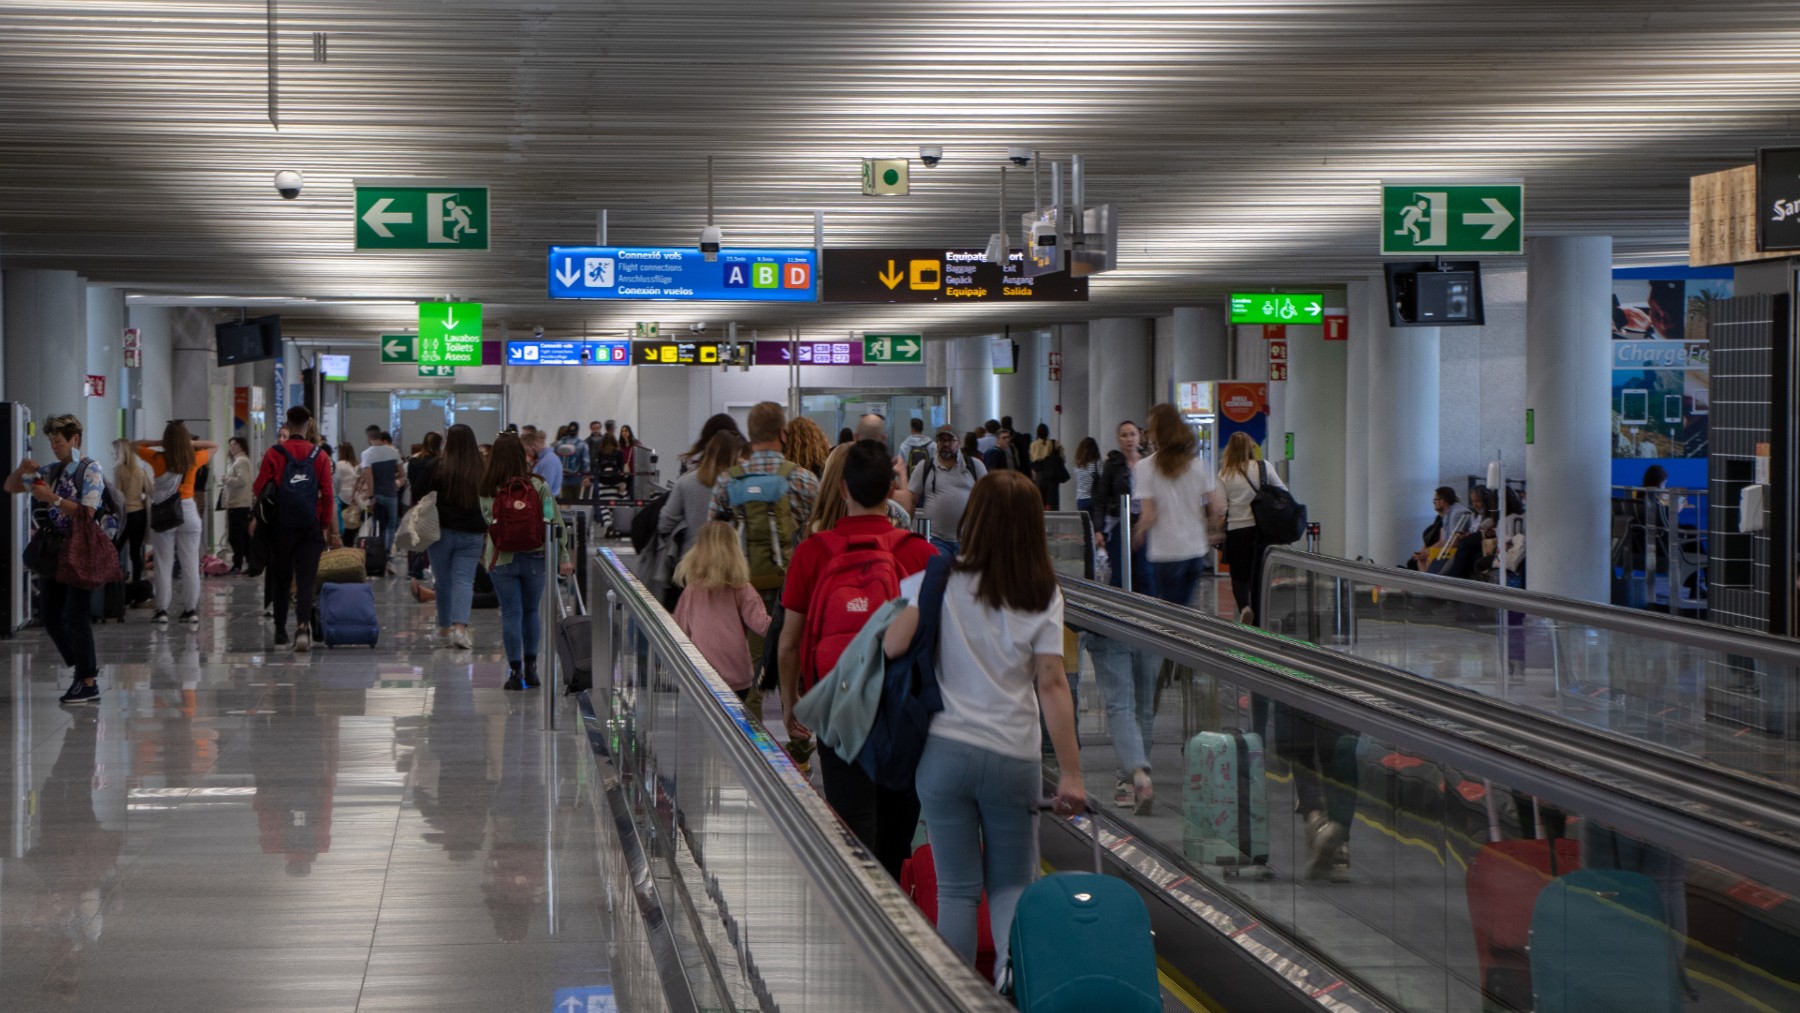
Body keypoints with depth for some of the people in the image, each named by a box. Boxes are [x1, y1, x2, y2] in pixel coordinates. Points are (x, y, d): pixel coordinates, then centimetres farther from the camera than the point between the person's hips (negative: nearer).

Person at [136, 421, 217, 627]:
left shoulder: (157, 458, -7)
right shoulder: (194, 459, -3)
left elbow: (135, 445, 10)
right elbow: (214, 446, 16)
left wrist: (159, 443, 4)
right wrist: (191, 443, 4)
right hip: (188, 512, 1)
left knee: (164, 565, 4)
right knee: (190, 564, 6)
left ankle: (162, 610, 4)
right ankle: (192, 610, 7)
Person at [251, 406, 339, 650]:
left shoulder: (273, 454, -4)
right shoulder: (321, 456, 0)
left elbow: (260, 489, -3)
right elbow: (327, 494, 0)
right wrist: (327, 527, 7)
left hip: (281, 526, 0)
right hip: (311, 527, 0)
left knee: (281, 579, 13)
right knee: (306, 580, -2)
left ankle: (280, 631, 19)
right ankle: (303, 626, -21)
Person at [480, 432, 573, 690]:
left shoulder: (486, 490, -5)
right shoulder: (537, 485, -8)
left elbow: (486, 521, 2)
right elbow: (555, 520, -7)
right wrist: (564, 557, -4)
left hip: (501, 559, 0)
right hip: (534, 557, 0)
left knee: (511, 613, 4)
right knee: (532, 611, 15)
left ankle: (515, 672, 3)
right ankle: (531, 667, 19)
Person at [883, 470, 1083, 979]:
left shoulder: (942, 580, -4)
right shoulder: (1043, 596, 0)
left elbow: (893, 646, -10)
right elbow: (1052, 684, -5)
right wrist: (1071, 773, -5)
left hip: (945, 751, -1)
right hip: (1014, 759, 1)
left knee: (957, 888, 7)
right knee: (1012, 885, 11)